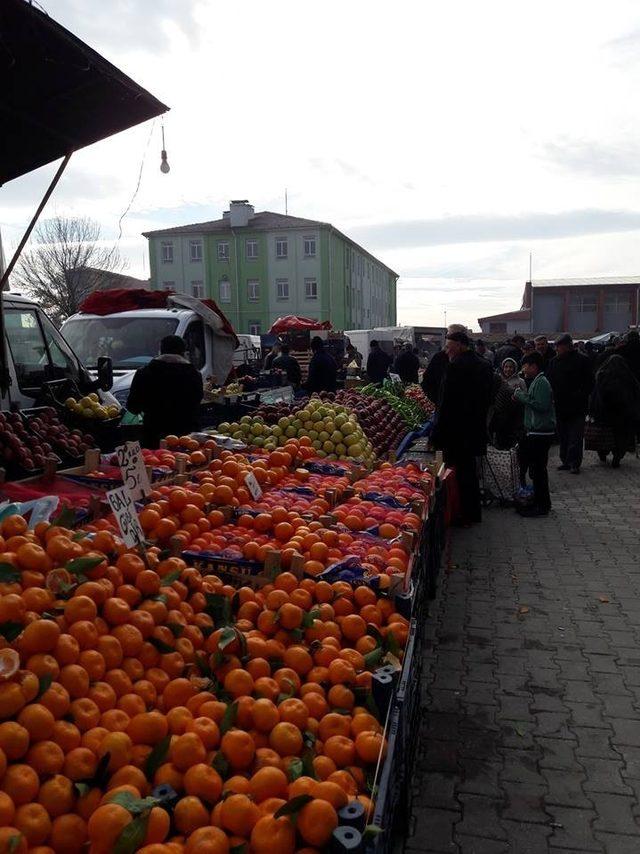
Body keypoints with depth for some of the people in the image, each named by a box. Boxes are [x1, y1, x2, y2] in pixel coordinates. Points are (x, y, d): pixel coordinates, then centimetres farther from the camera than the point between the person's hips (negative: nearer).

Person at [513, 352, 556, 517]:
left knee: (538, 468, -5)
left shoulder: (541, 382, -14)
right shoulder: (536, 381, 17)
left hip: (541, 433, -10)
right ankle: (540, 502, 22)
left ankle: (541, 506, 2)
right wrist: (520, 396, 6)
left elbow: (541, 406, -24)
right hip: (534, 432, 10)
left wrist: (522, 396, -16)